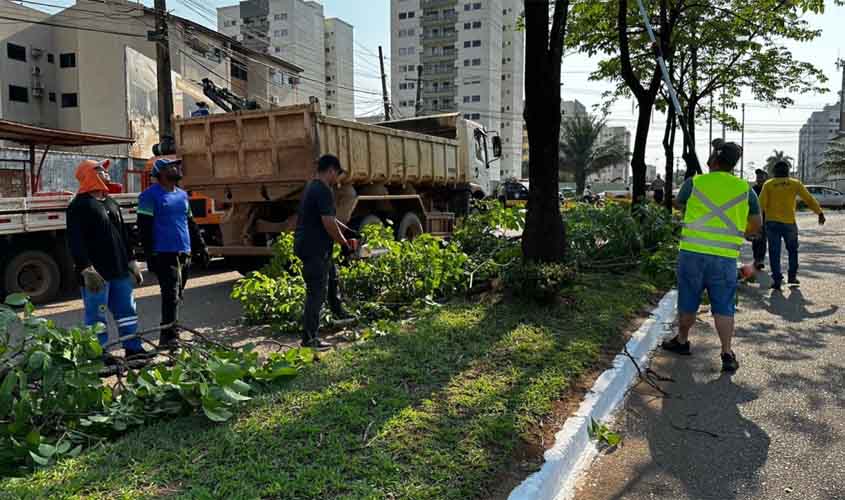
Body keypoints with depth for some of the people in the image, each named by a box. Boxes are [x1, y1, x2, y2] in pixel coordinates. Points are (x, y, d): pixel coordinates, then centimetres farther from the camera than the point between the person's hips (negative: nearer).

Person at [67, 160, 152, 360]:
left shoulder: (111, 202, 17)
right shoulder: (79, 205, -8)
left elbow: (123, 234, 20)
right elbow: (75, 241, -15)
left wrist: (132, 263, 17)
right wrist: (87, 270, -23)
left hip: (119, 271, 8)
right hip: (96, 274, -8)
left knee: (127, 309, 12)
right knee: (97, 315, 1)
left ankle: (133, 348, 22)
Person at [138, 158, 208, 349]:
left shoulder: (182, 195, 18)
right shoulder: (150, 195, -4)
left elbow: (191, 223, 25)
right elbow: (144, 226, -8)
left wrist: (200, 246, 22)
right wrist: (149, 253, -13)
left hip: (184, 254, 7)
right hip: (164, 254, -7)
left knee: (177, 297, 11)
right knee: (171, 295, -13)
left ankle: (169, 334, 20)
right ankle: (168, 337, -10)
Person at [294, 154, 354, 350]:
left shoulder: (312, 187, 15)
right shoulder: (324, 191, -17)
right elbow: (328, 223, -23)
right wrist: (344, 243, -10)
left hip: (305, 245, 11)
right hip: (314, 249, -10)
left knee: (332, 273, 27)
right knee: (316, 293, -4)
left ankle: (338, 311, 42)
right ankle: (310, 338, 2)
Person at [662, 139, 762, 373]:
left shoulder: (694, 183, -2)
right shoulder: (745, 189, 3)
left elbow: (678, 205, 17)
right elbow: (756, 225, 10)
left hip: (692, 252, -1)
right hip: (725, 257, 1)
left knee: (687, 302, 14)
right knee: (723, 307, 7)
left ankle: (682, 341, 30)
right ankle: (727, 354, 7)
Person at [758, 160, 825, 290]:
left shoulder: (768, 184, 0)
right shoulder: (795, 183, 2)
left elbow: (761, 203, -7)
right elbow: (809, 199, 2)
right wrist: (820, 213, 10)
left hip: (772, 222, -1)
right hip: (789, 222, 1)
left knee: (774, 252, 3)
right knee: (792, 250, 19)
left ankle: (777, 280, 1)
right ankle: (792, 276, 20)